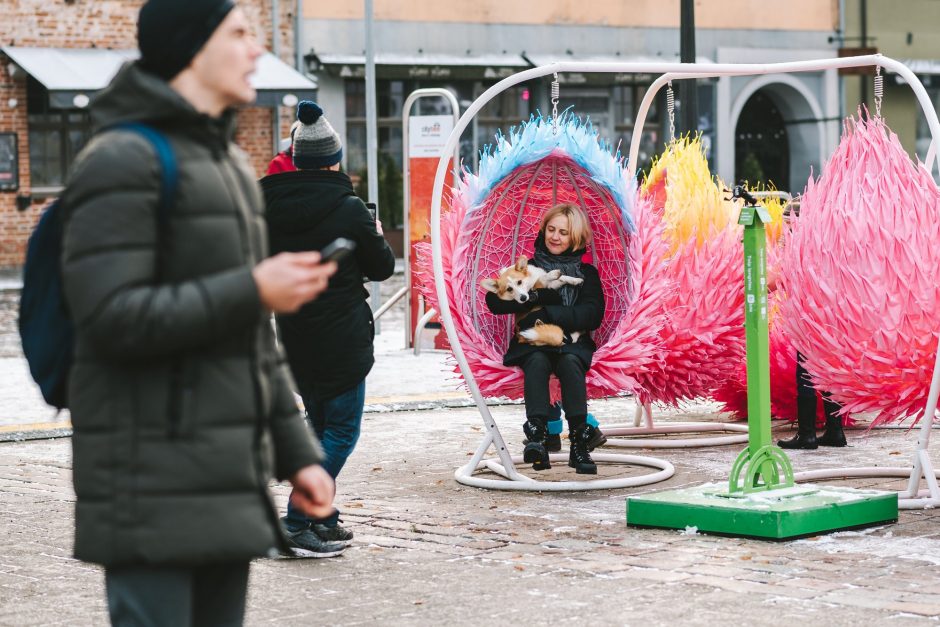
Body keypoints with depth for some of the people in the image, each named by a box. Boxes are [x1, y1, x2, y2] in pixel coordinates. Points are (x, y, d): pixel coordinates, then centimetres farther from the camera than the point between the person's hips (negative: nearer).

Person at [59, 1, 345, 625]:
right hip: (155, 492, -8)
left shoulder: (229, 164, 18)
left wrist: (298, 454, 14)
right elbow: (112, 319, -20)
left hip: (226, 489, 8)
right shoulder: (122, 160, -10)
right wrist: (252, 290, -18)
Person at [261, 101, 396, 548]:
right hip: (342, 339, -6)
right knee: (341, 431, 1)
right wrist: (376, 235, 17)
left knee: (318, 422, 20)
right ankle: (297, 521, -9)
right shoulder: (348, 209, -14)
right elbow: (381, 268, -2)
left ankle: (321, 517, 23)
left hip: (293, 336, 6)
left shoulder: (271, 207, 0)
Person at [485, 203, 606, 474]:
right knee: (537, 361, -35)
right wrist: (534, 297, -11)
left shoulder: (586, 273, 15)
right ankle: (537, 435, -51)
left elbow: (593, 315, -3)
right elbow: (494, 301, 4)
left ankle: (579, 444, -43)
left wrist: (548, 314, -15)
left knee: (570, 362, -35)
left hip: (572, 342, 0)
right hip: (532, 343, 0)